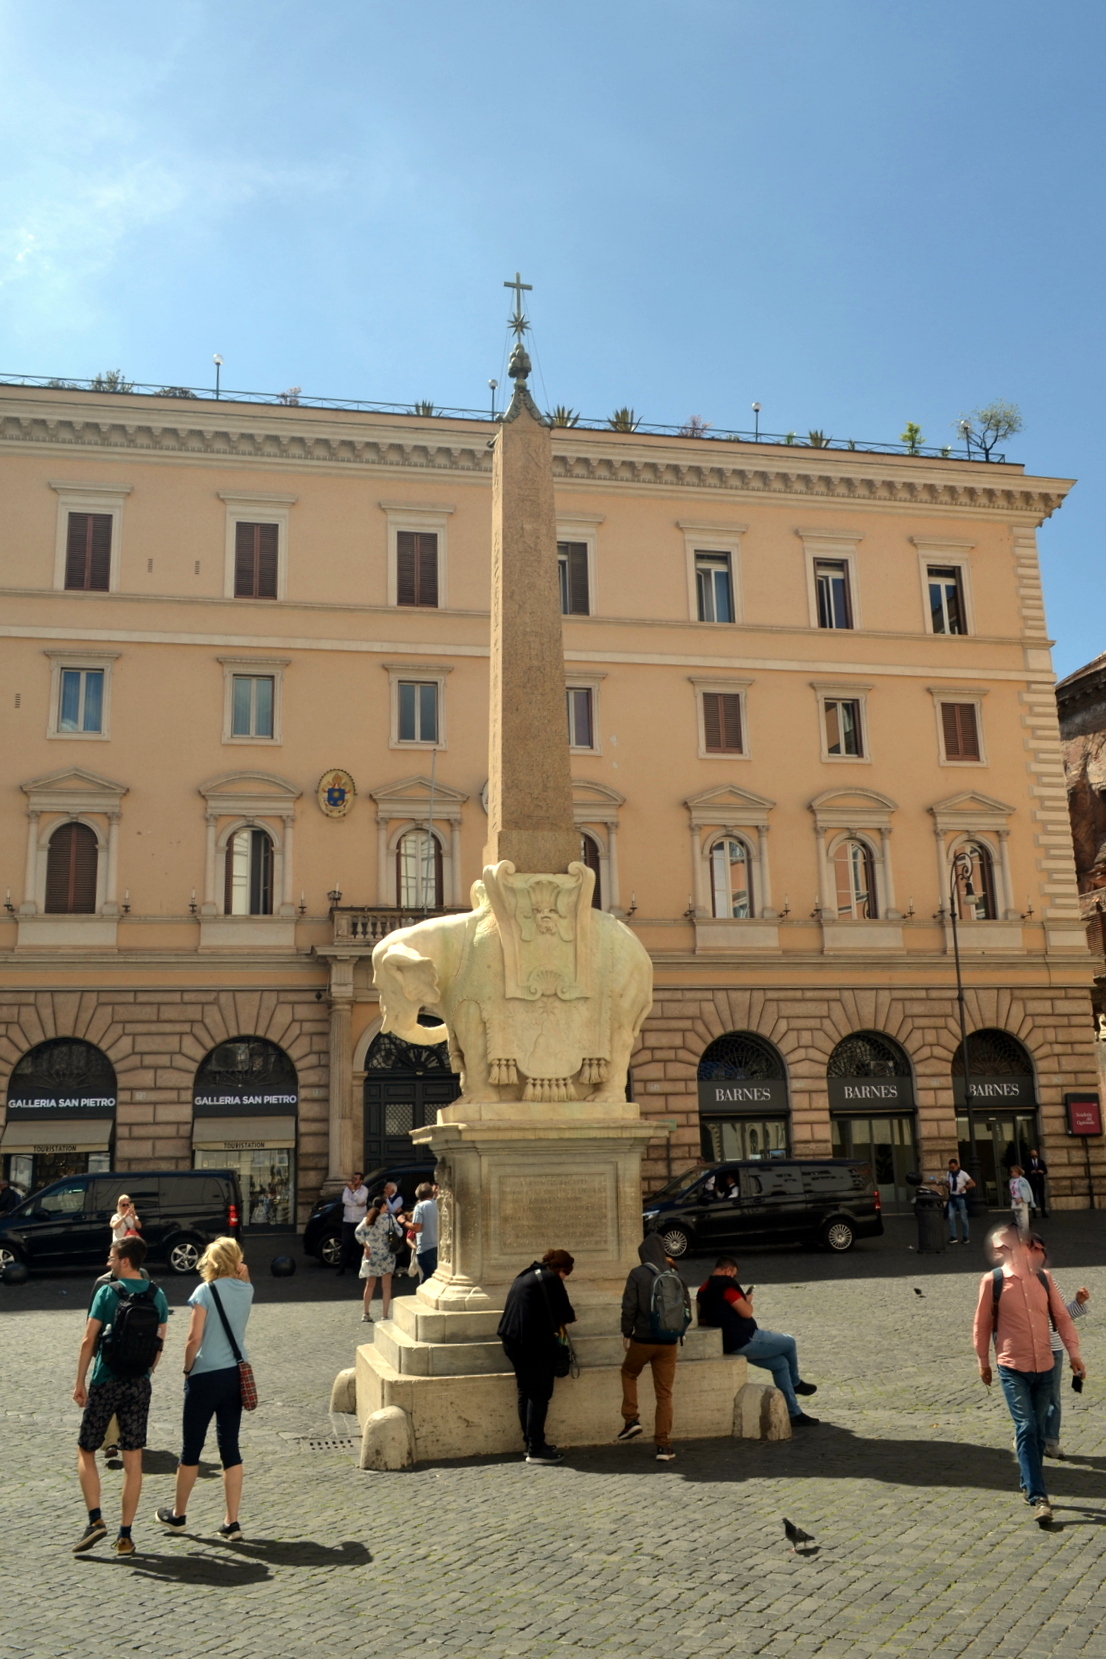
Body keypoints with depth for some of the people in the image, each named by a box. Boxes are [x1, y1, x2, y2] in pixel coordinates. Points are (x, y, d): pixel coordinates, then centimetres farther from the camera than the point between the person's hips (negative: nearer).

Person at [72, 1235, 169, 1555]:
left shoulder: (107, 1293, -10)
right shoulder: (157, 1295, 3)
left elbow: (89, 1340, -10)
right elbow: (160, 1342, 7)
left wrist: (79, 1382, -2)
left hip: (106, 1382, -4)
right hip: (139, 1385, 4)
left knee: (86, 1451, 14)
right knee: (133, 1460, 7)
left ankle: (95, 1520, 2)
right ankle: (125, 1535, 10)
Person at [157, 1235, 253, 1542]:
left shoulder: (206, 1291, -12)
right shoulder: (247, 1290, 2)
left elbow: (194, 1338, -14)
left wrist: (187, 1370, -1)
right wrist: (241, 1274, 9)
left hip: (206, 1376, -5)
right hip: (237, 1375, 5)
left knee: (191, 1447, 11)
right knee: (230, 1447, 9)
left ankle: (178, 1515, 27)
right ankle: (232, 1523, 9)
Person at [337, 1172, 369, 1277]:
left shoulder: (364, 1190, -4)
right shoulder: (347, 1188, 4)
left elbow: (360, 1200, -21)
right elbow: (345, 1200, -11)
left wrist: (353, 1190, -28)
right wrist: (357, 1204, -16)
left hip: (359, 1222, -2)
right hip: (347, 1222, 2)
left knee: (358, 1246, 4)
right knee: (345, 1246, -1)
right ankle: (341, 1270, -2)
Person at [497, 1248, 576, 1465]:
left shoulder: (524, 1276, 18)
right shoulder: (550, 1279, -7)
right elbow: (565, 1314, -6)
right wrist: (569, 1318, 16)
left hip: (512, 1339, 9)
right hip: (535, 1342, -9)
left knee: (526, 1392, 15)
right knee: (539, 1394, -3)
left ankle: (531, 1443, 21)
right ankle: (536, 1449, -4)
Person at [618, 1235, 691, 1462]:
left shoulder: (637, 1274, -8)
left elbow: (629, 1307, -10)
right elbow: (686, 1309, 6)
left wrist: (626, 1333, 4)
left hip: (643, 1339, -2)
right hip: (668, 1342, 2)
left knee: (629, 1373, 26)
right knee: (664, 1394, 10)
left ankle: (631, 1420, 15)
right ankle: (663, 1445, 8)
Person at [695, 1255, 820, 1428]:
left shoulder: (703, 1289, 11)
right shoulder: (726, 1284, -17)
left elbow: (702, 1319, 18)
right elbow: (746, 1312, -19)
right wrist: (748, 1300, 1)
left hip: (729, 1345, 10)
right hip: (745, 1340, -10)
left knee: (780, 1363, 17)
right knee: (789, 1343, 9)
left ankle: (794, 1413, 16)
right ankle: (796, 1383, 33)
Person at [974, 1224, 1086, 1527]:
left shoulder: (1043, 1278, 2)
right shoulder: (992, 1281, -8)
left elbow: (1061, 1316, 8)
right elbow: (982, 1324, 1)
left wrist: (1074, 1352, 1)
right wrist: (983, 1362, 7)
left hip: (1045, 1367, 4)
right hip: (1012, 1368, -4)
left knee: (1038, 1431, 12)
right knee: (1026, 1429, -11)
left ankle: (1029, 1486, 29)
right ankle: (1039, 1498, -11)